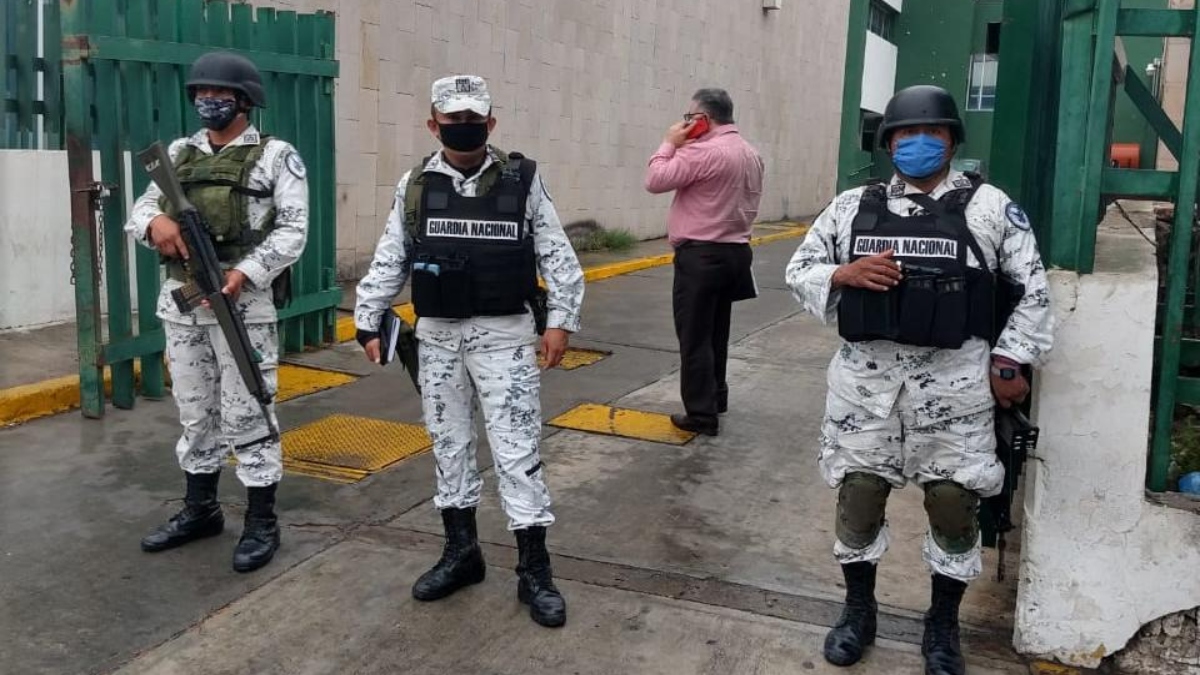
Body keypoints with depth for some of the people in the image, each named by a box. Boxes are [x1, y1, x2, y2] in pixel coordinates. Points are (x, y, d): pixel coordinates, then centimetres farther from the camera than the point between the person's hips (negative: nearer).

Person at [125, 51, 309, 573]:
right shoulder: (179, 154, 15)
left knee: (247, 415, -1)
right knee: (194, 413, 15)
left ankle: (261, 523, 9)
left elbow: (293, 230, -10)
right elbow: (140, 209, 11)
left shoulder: (276, 156, -2)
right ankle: (200, 510, 29)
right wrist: (155, 221, -14)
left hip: (243, 304, -6)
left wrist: (244, 273, -23)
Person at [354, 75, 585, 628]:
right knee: (448, 444, 12)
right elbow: (388, 262, 7)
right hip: (437, 336, 4)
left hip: (504, 334, -3)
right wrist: (368, 322, 4)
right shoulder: (415, 186, 3)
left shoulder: (523, 181, -3)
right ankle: (461, 550, 27)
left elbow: (557, 256, -1)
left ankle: (534, 570, 6)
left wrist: (560, 320, -7)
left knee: (517, 449, -3)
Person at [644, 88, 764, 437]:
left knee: (695, 336, -3)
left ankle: (702, 414, 0)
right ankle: (716, 397, 32)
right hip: (734, 251, 9)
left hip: (700, 255, -9)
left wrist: (670, 143, -4)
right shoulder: (751, 154, 12)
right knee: (716, 331, 20)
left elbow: (656, 180, -16)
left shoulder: (703, 152, -18)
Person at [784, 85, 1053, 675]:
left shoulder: (989, 207, 2)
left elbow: (1035, 288, 6)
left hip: (953, 381, -1)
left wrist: (1008, 362, 0)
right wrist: (844, 274, -9)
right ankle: (858, 609, 31)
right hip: (865, 376, 2)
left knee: (954, 503, 7)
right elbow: (798, 270, 11)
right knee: (858, 493, 9)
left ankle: (943, 623, 28)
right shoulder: (852, 206, 7)